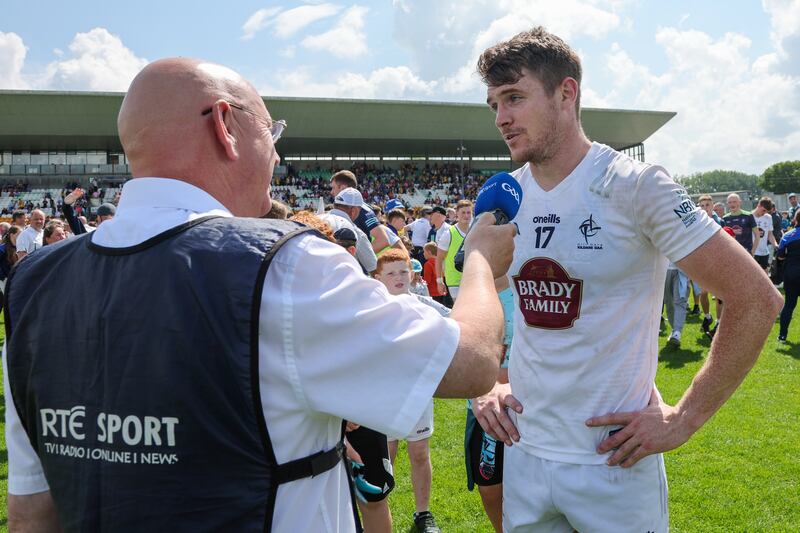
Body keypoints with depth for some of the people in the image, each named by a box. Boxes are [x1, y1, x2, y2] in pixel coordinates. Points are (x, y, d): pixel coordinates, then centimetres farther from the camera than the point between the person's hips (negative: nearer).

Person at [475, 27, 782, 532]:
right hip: (523, 453, 5)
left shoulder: (635, 186, -14)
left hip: (615, 460, -4)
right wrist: (487, 383, 2)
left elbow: (757, 300, -12)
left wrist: (684, 419, -11)